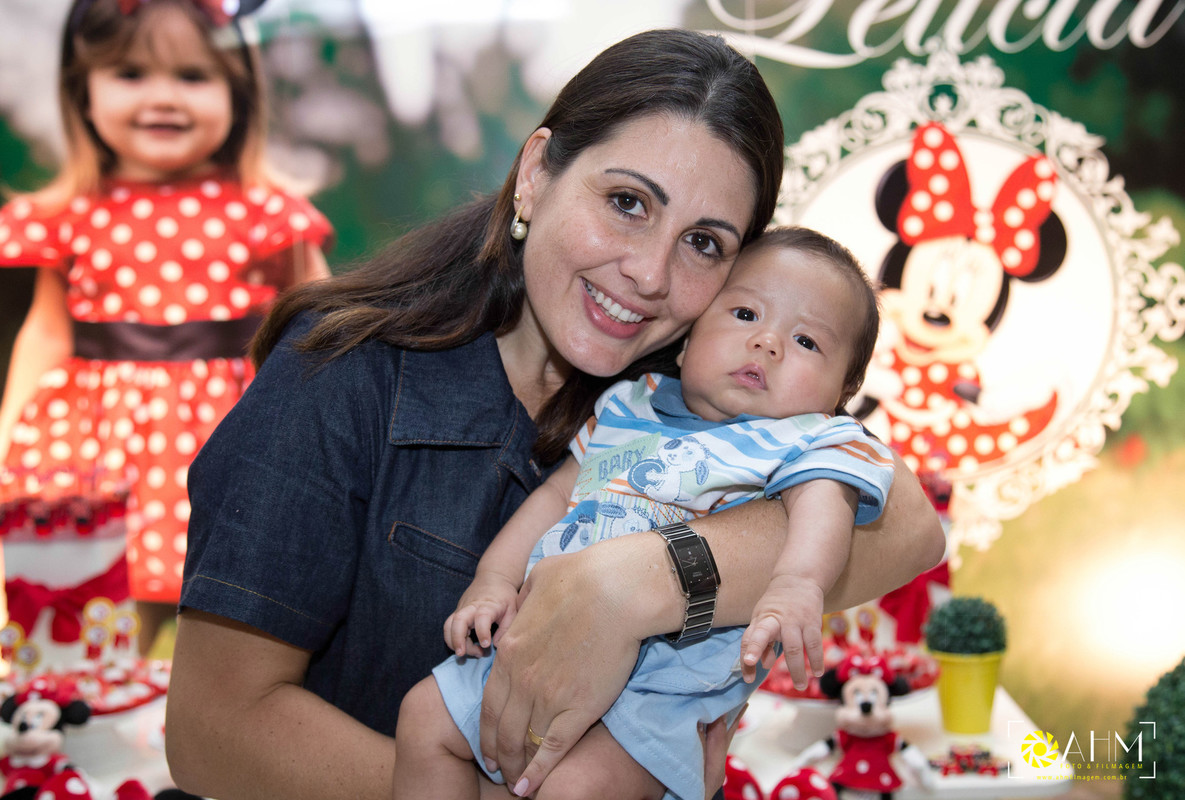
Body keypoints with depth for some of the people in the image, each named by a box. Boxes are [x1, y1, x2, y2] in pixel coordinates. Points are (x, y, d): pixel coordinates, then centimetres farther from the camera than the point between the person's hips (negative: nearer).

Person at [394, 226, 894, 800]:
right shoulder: (626, 407, 15)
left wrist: (797, 584, -46)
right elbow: (556, 491, 21)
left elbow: (822, 505, -23)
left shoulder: (812, 440, -2)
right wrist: (494, 578, 8)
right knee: (425, 717, 6)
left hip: (666, 683, -6)